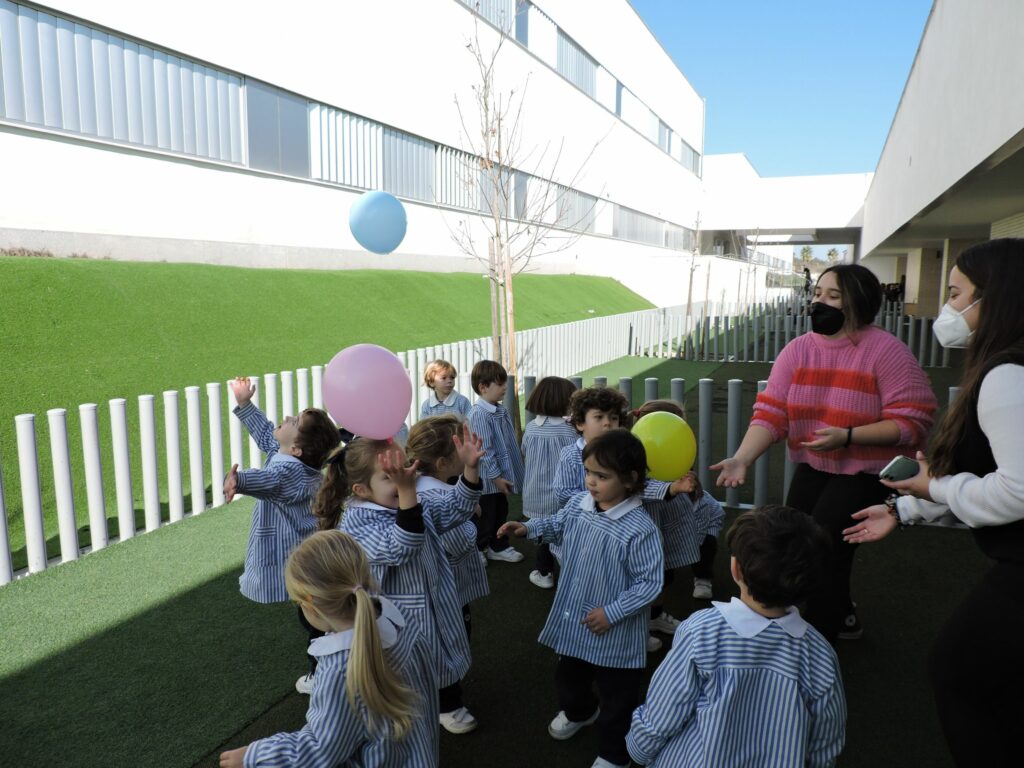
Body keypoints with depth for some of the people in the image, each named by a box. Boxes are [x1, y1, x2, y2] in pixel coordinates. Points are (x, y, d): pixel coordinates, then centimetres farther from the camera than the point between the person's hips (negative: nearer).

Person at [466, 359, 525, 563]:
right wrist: (496, 476, -21)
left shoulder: (502, 410, 4)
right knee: (484, 517, 7)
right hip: (487, 478, -8)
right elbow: (484, 450, -24)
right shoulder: (479, 414, -23)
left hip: (502, 474, 8)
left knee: (500, 512, 21)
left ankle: (498, 547, 37)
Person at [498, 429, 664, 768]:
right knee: (568, 677, 31)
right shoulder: (577, 503, -9)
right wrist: (528, 528, -1)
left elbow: (650, 583, -23)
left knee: (616, 699, 16)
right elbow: (558, 525, 14)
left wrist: (611, 612, -23)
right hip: (573, 619, 7)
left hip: (614, 633, -6)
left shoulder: (640, 530, -29)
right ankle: (579, 711, 63)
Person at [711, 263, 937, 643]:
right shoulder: (797, 349, -7)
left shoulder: (886, 351, -19)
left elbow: (914, 422, -22)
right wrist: (742, 459, -29)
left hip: (866, 470, -5)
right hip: (812, 466, 6)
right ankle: (841, 617, 38)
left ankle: (819, 634, 15)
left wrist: (847, 436, -32)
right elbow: (770, 412, -15)